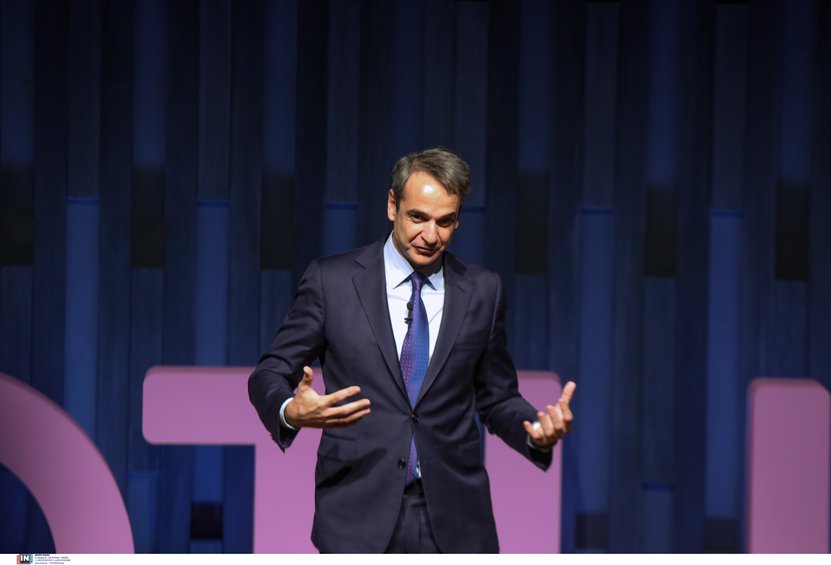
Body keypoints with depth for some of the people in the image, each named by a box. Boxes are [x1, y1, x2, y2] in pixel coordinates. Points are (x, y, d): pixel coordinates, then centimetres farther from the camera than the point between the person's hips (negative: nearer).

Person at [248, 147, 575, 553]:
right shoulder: (331, 280, 0)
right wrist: (291, 411, -20)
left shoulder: (482, 291, 7)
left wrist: (540, 432, -8)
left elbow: (497, 400, 13)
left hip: (454, 521, 2)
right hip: (359, 517, -2)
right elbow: (269, 374, 3)